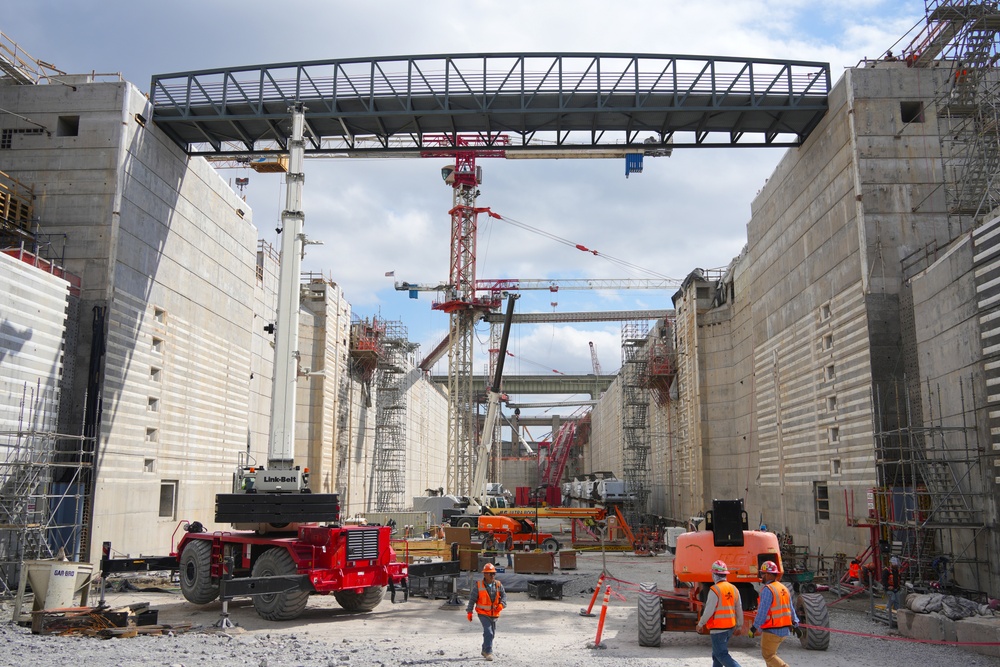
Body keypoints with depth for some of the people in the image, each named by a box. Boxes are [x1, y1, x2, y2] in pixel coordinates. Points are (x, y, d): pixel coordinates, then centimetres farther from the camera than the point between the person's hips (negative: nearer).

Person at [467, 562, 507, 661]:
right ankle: (488, 652, -9)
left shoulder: (498, 585, 0)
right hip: (483, 613, -5)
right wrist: (469, 612, -5)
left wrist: (501, 604, -21)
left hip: (494, 614, 5)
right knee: (488, 632, -16)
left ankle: (485, 650, 34)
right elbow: (472, 599, -4)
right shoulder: (478, 586, -9)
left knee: (492, 633, 15)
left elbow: (504, 595, -1)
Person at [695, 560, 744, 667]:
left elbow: (709, 611, -17)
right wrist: (739, 625, 20)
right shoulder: (733, 589, 5)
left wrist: (700, 624, -4)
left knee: (721, 654, -4)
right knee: (716, 653, 19)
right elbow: (739, 610, 9)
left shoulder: (715, 590, -17)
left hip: (718, 628, -8)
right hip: (730, 627, 8)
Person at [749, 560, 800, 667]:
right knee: (771, 653, 20)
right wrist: (795, 625, 20)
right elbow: (791, 609, 14)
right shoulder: (783, 588, 10)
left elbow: (762, 611, -20)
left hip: (772, 630, -9)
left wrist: (754, 628, -15)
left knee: (768, 655, 2)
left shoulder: (767, 589, -17)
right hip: (784, 629, 9)